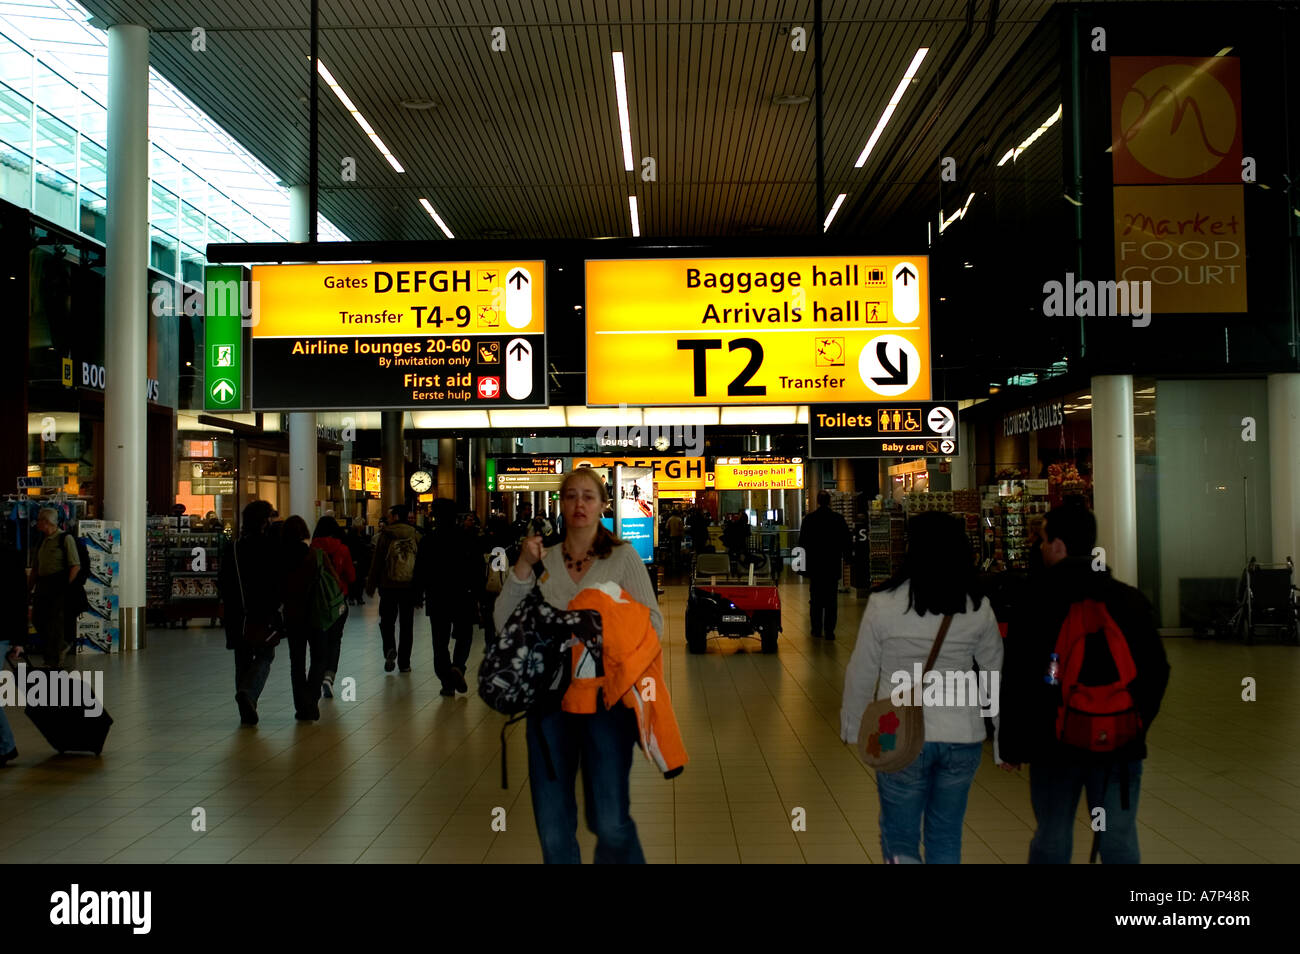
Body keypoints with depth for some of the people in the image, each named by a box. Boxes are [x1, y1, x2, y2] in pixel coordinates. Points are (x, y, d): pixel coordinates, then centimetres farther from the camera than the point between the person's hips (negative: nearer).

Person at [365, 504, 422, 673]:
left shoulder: (385, 536, -7)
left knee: (386, 621, 11)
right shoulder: (416, 535, 1)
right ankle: (404, 662, 11)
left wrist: (370, 586, 3)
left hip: (388, 586, -2)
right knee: (406, 625, 9)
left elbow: (376, 563, -5)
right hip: (410, 587, 2)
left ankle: (390, 649, -14)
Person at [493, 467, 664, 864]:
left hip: (606, 694, -2)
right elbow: (505, 624, 2)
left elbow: (653, 624, 0)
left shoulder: (623, 557, 4)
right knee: (552, 825, 7)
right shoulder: (544, 559, 10)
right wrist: (522, 567, -8)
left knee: (611, 823, -5)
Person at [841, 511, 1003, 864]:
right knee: (946, 841, 18)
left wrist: (851, 726, 11)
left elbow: (861, 674, -5)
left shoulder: (884, 603, -13)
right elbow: (997, 671, 7)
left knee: (899, 838, 12)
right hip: (962, 739, 3)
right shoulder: (978, 608, -6)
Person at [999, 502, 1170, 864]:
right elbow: (1157, 671, 7)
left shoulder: (1035, 607, -9)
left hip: (1054, 743, -2)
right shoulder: (1132, 601, 1)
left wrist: (1012, 747, 3)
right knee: (1119, 840, 10)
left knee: (1051, 840, 9)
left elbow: (1016, 685, -7)